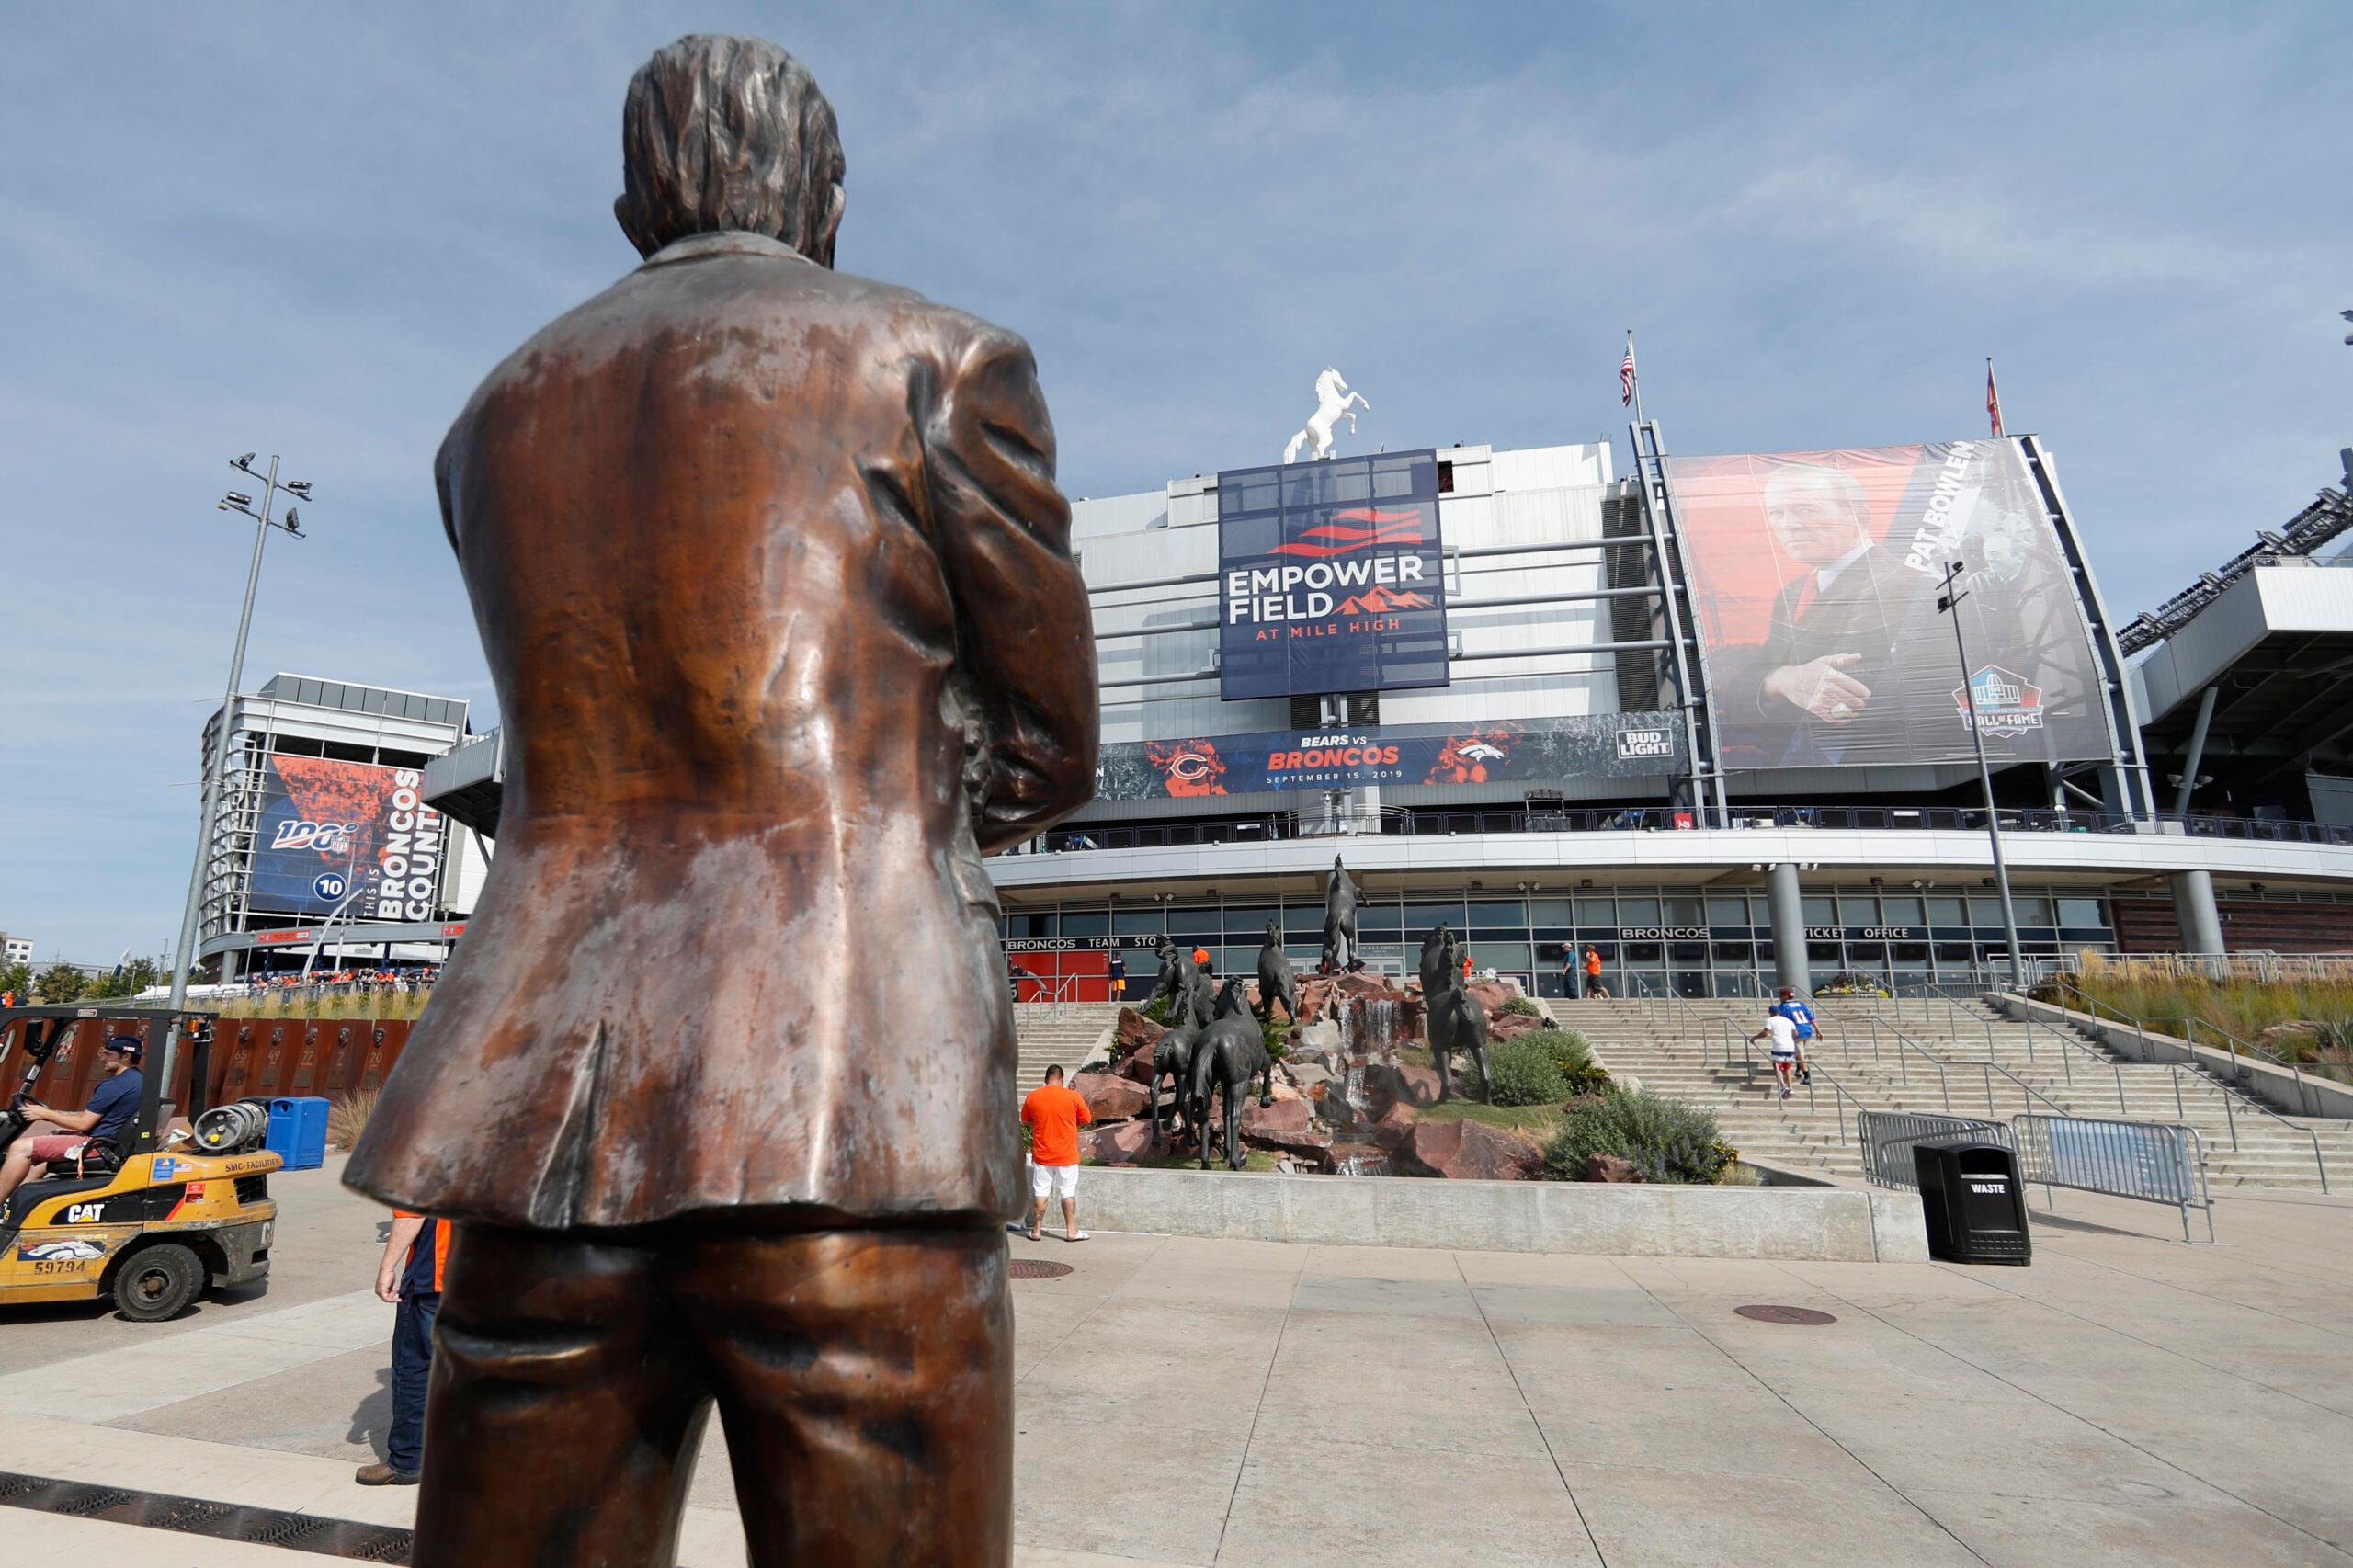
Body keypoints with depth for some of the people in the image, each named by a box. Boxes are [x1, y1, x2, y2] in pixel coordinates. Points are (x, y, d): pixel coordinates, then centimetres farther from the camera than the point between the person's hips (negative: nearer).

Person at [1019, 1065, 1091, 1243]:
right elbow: (1086, 1120, 1)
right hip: (1067, 1155, -1)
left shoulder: (1033, 1097, -3)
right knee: (1068, 1193, 6)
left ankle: (1036, 1230, 15)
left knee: (1040, 1192, 9)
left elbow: (1025, 1122, 10)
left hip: (1041, 1155, 1)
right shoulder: (1073, 1096, -9)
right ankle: (1071, 1231, 10)